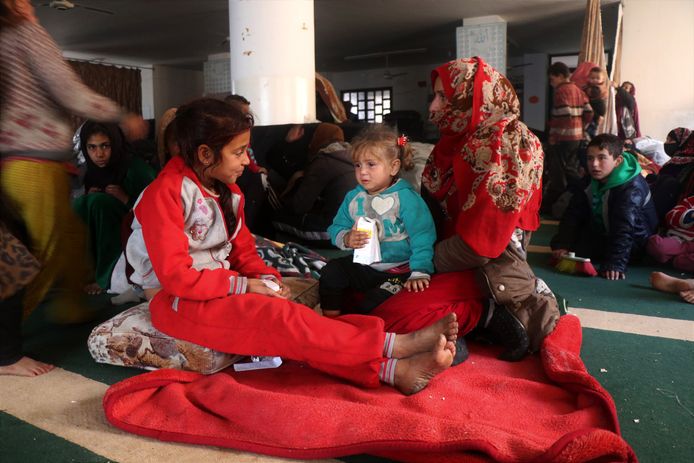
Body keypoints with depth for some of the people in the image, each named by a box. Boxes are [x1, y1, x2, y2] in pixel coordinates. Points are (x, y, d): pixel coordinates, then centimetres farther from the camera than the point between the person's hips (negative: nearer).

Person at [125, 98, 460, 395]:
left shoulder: (228, 193, 9)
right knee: (276, 317, -28)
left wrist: (266, 279, -9)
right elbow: (175, 275, -21)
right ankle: (393, 345, -33)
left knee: (286, 324, -21)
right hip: (175, 300, -7)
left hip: (220, 290, 7)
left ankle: (392, 370, -38)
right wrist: (244, 286, -19)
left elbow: (243, 251, 13)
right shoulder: (165, 194, -16)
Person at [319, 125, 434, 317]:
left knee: (370, 306, -24)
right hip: (363, 265, 6)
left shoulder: (406, 198, -15)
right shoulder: (353, 197, 3)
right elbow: (336, 229, 6)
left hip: (398, 271, -6)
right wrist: (346, 239, -17)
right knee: (331, 271, -11)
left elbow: (422, 239, -18)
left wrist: (419, 273, -24)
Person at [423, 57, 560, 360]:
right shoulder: (463, 139, 8)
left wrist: (429, 261, -12)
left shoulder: (501, 145, -18)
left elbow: (480, 242, -21)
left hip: (489, 267, -10)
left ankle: (501, 319, -7)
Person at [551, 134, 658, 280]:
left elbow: (625, 228, -38)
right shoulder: (590, 180, -6)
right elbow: (574, 214, -10)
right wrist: (562, 244, -20)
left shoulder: (632, 188, -29)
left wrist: (615, 263, -46)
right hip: (603, 232, 8)